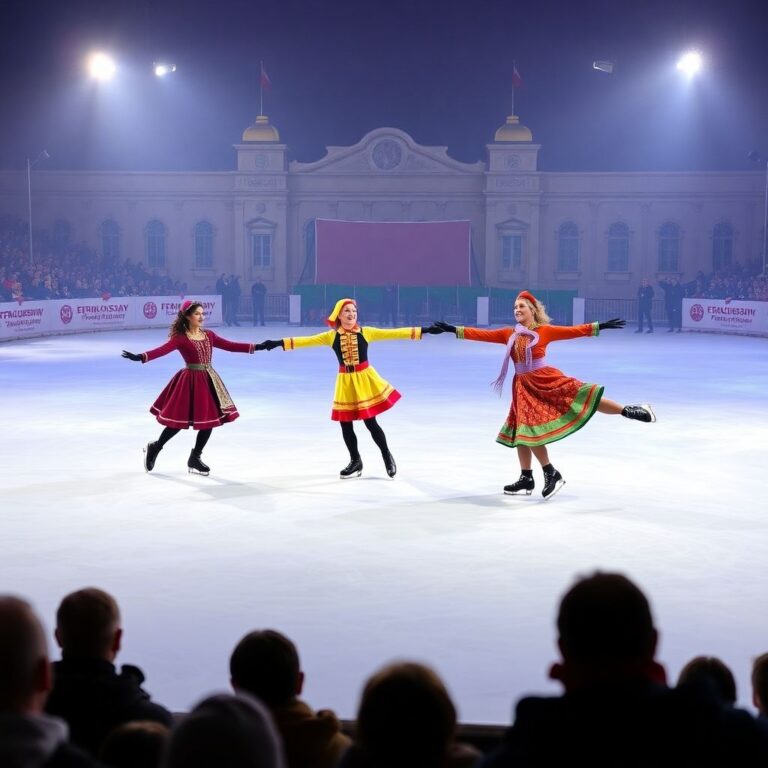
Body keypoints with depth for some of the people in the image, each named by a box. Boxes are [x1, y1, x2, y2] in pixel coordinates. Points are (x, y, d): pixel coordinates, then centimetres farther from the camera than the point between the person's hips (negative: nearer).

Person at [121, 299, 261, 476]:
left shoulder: (209, 335, 8)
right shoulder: (181, 338, -11)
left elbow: (230, 346, 9)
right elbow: (162, 350, -24)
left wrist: (257, 347, 5)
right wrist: (141, 357, -41)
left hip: (209, 381, 6)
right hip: (191, 381, -6)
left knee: (210, 419, 5)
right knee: (179, 420, -2)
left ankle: (195, 459, 21)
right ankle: (154, 448, 22)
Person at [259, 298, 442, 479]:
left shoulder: (366, 332, -4)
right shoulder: (331, 336, -1)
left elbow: (393, 333, -7)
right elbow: (306, 341, -4)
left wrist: (424, 330, -11)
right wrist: (280, 343, -11)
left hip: (365, 380, -2)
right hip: (345, 382, 2)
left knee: (370, 423, -2)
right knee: (346, 426, 8)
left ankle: (387, 456, 21)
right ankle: (355, 462, 28)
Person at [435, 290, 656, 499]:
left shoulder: (544, 330, -2)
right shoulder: (508, 334, 6)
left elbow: (574, 331, -4)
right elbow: (480, 334, 3)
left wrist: (600, 326, -10)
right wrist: (453, 329, -2)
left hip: (547, 379, -4)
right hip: (524, 386, 4)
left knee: (582, 397, -15)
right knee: (524, 430, 6)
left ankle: (627, 411, -2)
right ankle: (527, 479, 16)